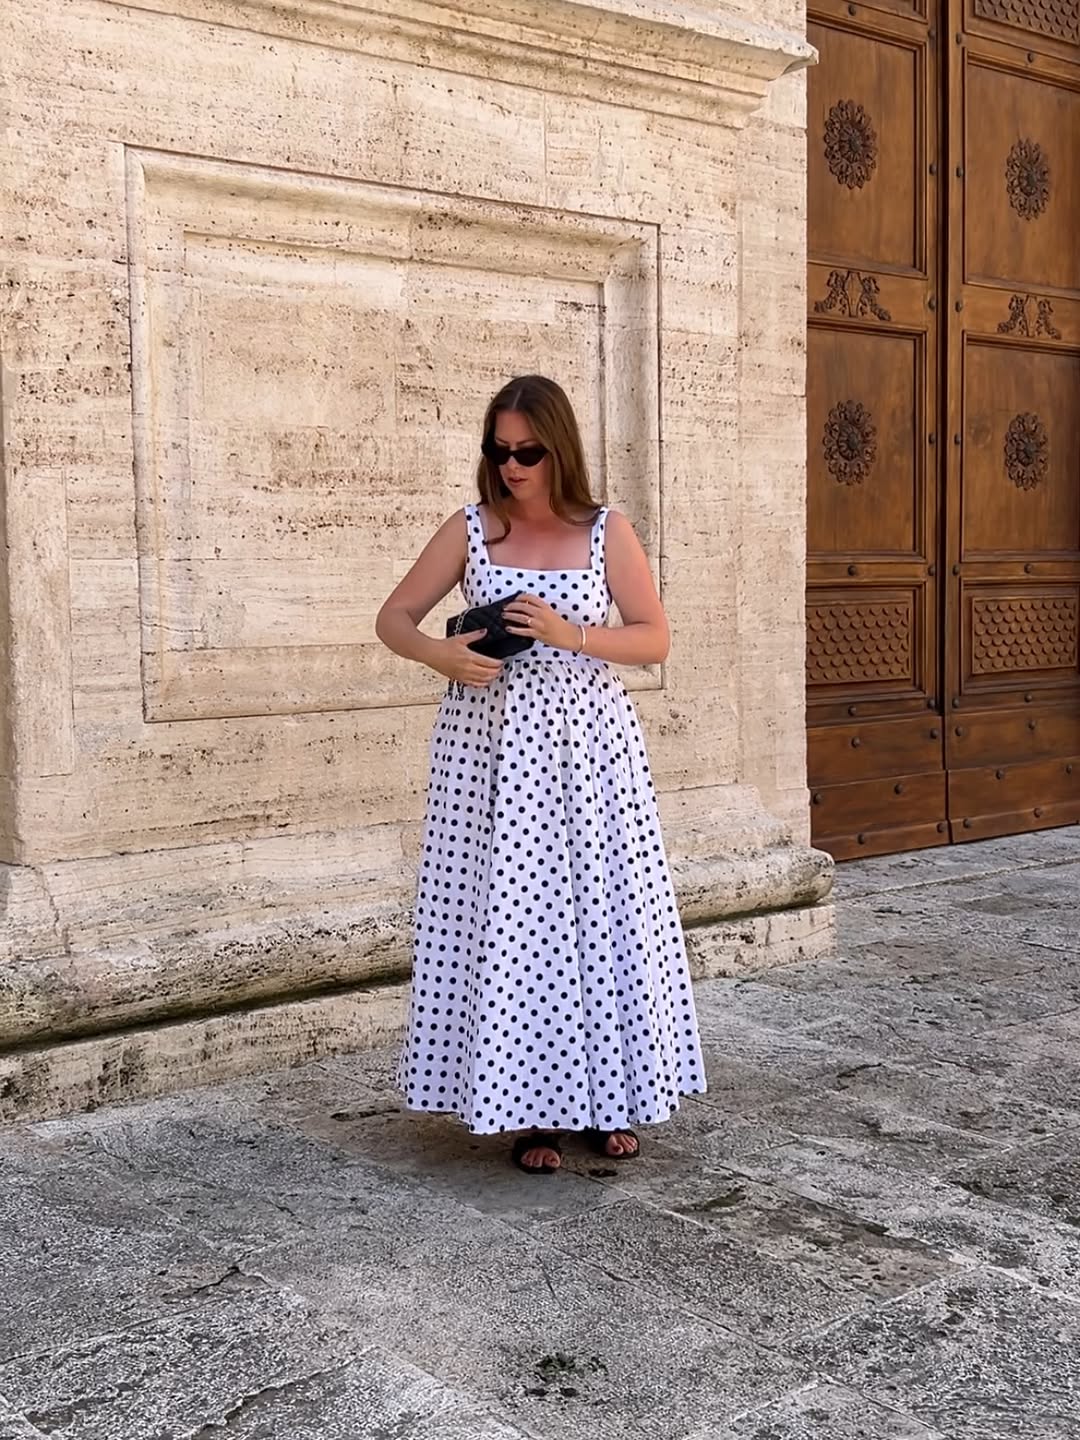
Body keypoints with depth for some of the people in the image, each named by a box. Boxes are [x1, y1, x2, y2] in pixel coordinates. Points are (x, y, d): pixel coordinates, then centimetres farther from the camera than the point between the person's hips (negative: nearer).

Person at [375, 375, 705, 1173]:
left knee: (600, 914, 2)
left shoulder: (608, 533, 2)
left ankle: (606, 1095, 19)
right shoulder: (469, 530, 2)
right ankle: (529, 1109, 12)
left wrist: (573, 635, -14)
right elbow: (394, 618, 6)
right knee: (508, 921, 0)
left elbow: (655, 639, 1)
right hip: (494, 746, 0)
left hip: (586, 746, 0)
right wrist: (443, 655, -14)